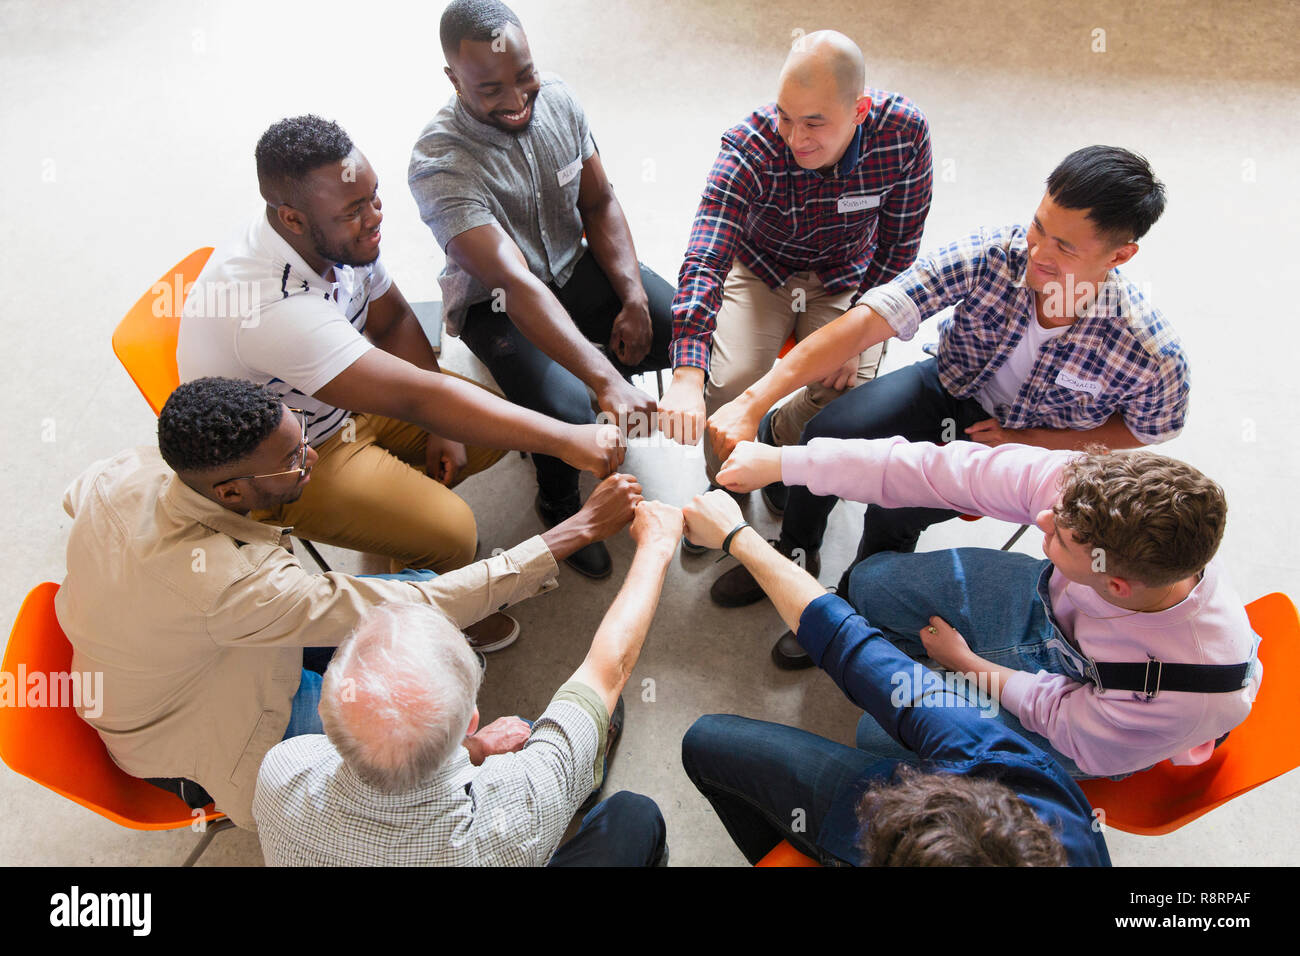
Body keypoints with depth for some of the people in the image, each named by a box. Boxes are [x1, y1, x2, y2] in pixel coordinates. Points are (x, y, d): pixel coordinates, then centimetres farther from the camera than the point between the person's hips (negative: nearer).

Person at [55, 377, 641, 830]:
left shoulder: (121, 473, -20)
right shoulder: (230, 584, -43)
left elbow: (73, 499, 8)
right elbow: (421, 606, -41)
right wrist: (581, 528, -39)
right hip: (194, 745, -7)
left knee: (424, 587, -3)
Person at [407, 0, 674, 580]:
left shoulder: (556, 99, -10)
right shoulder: (439, 164, -29)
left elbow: (601, 204, 1)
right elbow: (516, 284, -40)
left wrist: (634, 299, -14)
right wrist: (608, 382, -50)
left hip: (575, 264, 6)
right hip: (496, 303, -5)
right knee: (567, 412, -29)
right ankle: (559, 504, 7)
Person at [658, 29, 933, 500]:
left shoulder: (905, 132, -23)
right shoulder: (749, 149, -30)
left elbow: (898, 246, -10)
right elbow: (705, 261, -40)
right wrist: (686, 377, -53)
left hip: (847, 278, 2)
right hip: (761, 271, -1)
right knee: (726, 385, -24)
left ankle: (783, 437, 16)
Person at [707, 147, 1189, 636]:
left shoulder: (1152, 353, -28)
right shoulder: (989, 256, -29)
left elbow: (1148, 428, -5)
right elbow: (864, 321, -36)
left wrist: (1028, 440, -18)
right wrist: (752, 403, -44)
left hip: (1039, 445, -2)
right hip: (953, 387, 2)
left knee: (895, 503, -23)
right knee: (828, 433, -19)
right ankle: (795, 554, 11)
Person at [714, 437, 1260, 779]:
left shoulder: (1173, 700, -42)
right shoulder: (1082, 487, -37)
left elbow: (1070, 724, -22)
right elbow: (936, 469, -31)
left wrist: (966, 662, -9)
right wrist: (781, 461, -28)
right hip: (1052, 606, 4)